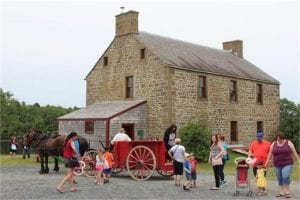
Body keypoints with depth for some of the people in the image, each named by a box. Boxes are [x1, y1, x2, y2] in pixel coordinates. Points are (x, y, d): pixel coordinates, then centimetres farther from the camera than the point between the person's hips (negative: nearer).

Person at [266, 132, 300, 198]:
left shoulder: (289, 143, -5)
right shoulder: (274, 144, 3)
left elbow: (294, 152, -4)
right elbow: (270, 153, 6)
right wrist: (268, 161, 0)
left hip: (287, 164, -4)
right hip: (277, 165, 4)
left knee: (286, 177, -18)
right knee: (280, 179, 6)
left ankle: (287, 192, -7)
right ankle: (281, 192, 13)